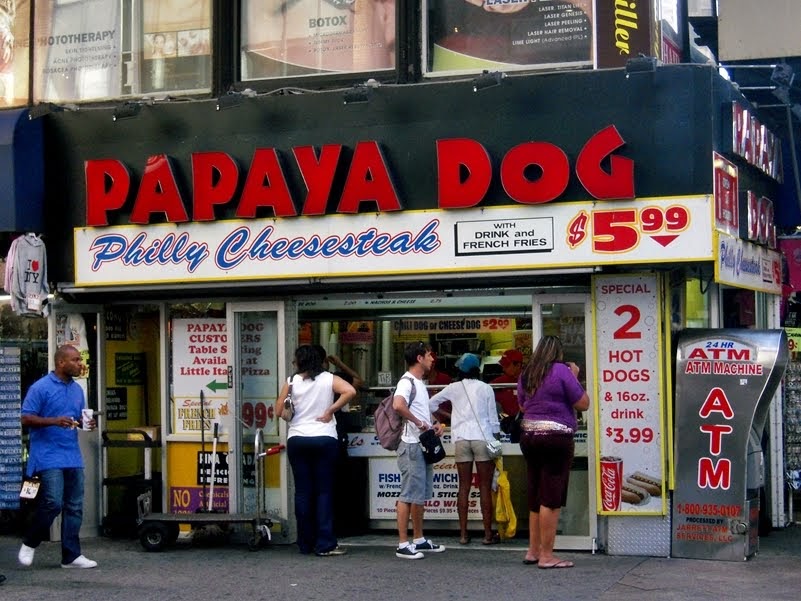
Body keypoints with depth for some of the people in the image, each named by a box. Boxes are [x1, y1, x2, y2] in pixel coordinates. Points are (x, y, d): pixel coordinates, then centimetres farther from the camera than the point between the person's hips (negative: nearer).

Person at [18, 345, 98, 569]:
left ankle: (71, 555, 10)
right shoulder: (40, 388, -8)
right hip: (49, 456, -7)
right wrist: (54, 421, -22)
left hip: (73, 456, 7)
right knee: (53, 502, -14)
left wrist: (87, 423, 1)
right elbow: (26, 418, -9)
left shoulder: (77, 389, 13)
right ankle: (29, 543, 8)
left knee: (74, 507, 5)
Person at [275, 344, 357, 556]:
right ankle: (325, 544, -5)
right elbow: (350, 391, -15)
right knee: (324, 491, 1)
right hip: (324, 438, -1)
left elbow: (279, 411, 1)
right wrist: (330, 410, -6)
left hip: (297, 440, 1)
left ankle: (306, 544, 10)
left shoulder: (292, 382, 1)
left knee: (302, 491, 7)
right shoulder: (329, 379, 1)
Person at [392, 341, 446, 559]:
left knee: (421, 495, 16)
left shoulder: (420, 383, 18)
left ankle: (419, 540, 25)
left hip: (424, 446, 10)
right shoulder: (407, 382, -13)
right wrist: (418, 422, -24)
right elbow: (398, 405, -33)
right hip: (412, 445, -10)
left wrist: (435, 422, 14)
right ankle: (403, 545, -5)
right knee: (408, 496, -8)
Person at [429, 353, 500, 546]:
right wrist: (497, 438, 9)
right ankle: (488, 534, 1)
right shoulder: (485, 388, 1)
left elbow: (431, 403, 16)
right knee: (485, 487, 1)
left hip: (461, 439, 2)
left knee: (464, 487, 5)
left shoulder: (454, 388, 6)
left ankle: (463, 534, 5)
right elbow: (493, 417, 1)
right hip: (483, 438, -2)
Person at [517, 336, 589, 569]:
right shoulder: (561, 371, -9)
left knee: (535, 496, 15)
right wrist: (575, 377, 3)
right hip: (556, 438, -7)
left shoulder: (526, 374, 10)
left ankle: (533, 550, 21)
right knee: (552, 498, -4)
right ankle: (546, 556, -3)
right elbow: (583, 404, -7)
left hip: (529, 435, 7)